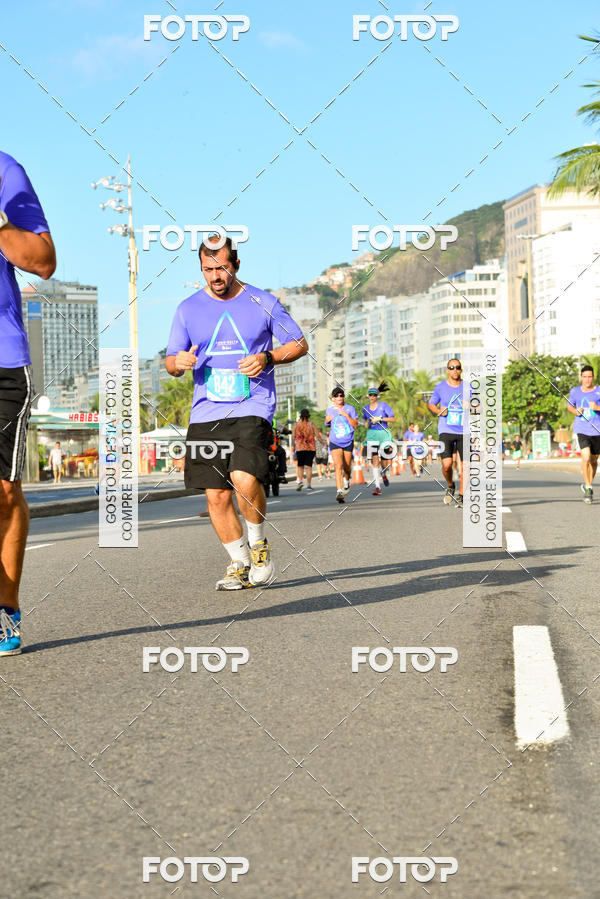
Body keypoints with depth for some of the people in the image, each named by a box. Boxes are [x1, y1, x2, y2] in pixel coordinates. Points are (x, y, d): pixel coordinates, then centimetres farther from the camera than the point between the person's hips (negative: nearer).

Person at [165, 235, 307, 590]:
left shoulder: (264, 303, 3)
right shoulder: (188, 308, 9)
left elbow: (300, 344, 9)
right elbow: (171, 361, 15)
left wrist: (267, 358, -10)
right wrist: (178, 363, -10)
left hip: (252, 407, -3)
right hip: (205, 413, 3)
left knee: (244, 479, -24)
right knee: (216, 495, 1)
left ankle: (259, 543, 3)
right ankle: (240, 563, 20)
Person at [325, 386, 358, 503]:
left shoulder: (350, 408, -2)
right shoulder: (329, 409, 5)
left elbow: (355, 425, -7)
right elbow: (327, 423, 21)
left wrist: (346, 415, -19)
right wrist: (327, 420, -3)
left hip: (348, 442, 0)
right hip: (335, 442, 0)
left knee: (347, 467, 11)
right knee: (338, 466, -18)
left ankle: (346, 481, 45)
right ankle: (340, 492, -25)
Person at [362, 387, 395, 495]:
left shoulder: (383, 406, 0)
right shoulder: (365, 408, 10)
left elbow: (393, 419, -4)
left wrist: (380, 419, -13)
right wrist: (367, 424, 7)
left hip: (384, 433, -2)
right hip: (372, 434, 2)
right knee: (375, 461, -10)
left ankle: (383, 474, 32)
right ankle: (377, 487, -10)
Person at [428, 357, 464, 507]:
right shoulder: (440, 387, 4)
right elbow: (431, 404, 16)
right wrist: (439, 411, -5)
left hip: (464, 431, 1)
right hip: (446, 430, -1)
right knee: (446, 464, -15)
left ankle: (460, 496, 14)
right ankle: (450, 486, 15)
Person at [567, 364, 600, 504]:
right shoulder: (575, 391, 3)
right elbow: (569, 406, 19)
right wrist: (576, 411, -2)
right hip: (582, 430, -1)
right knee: (586, 457, -18)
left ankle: (589, 485, 34)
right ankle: (587, 488, -7)